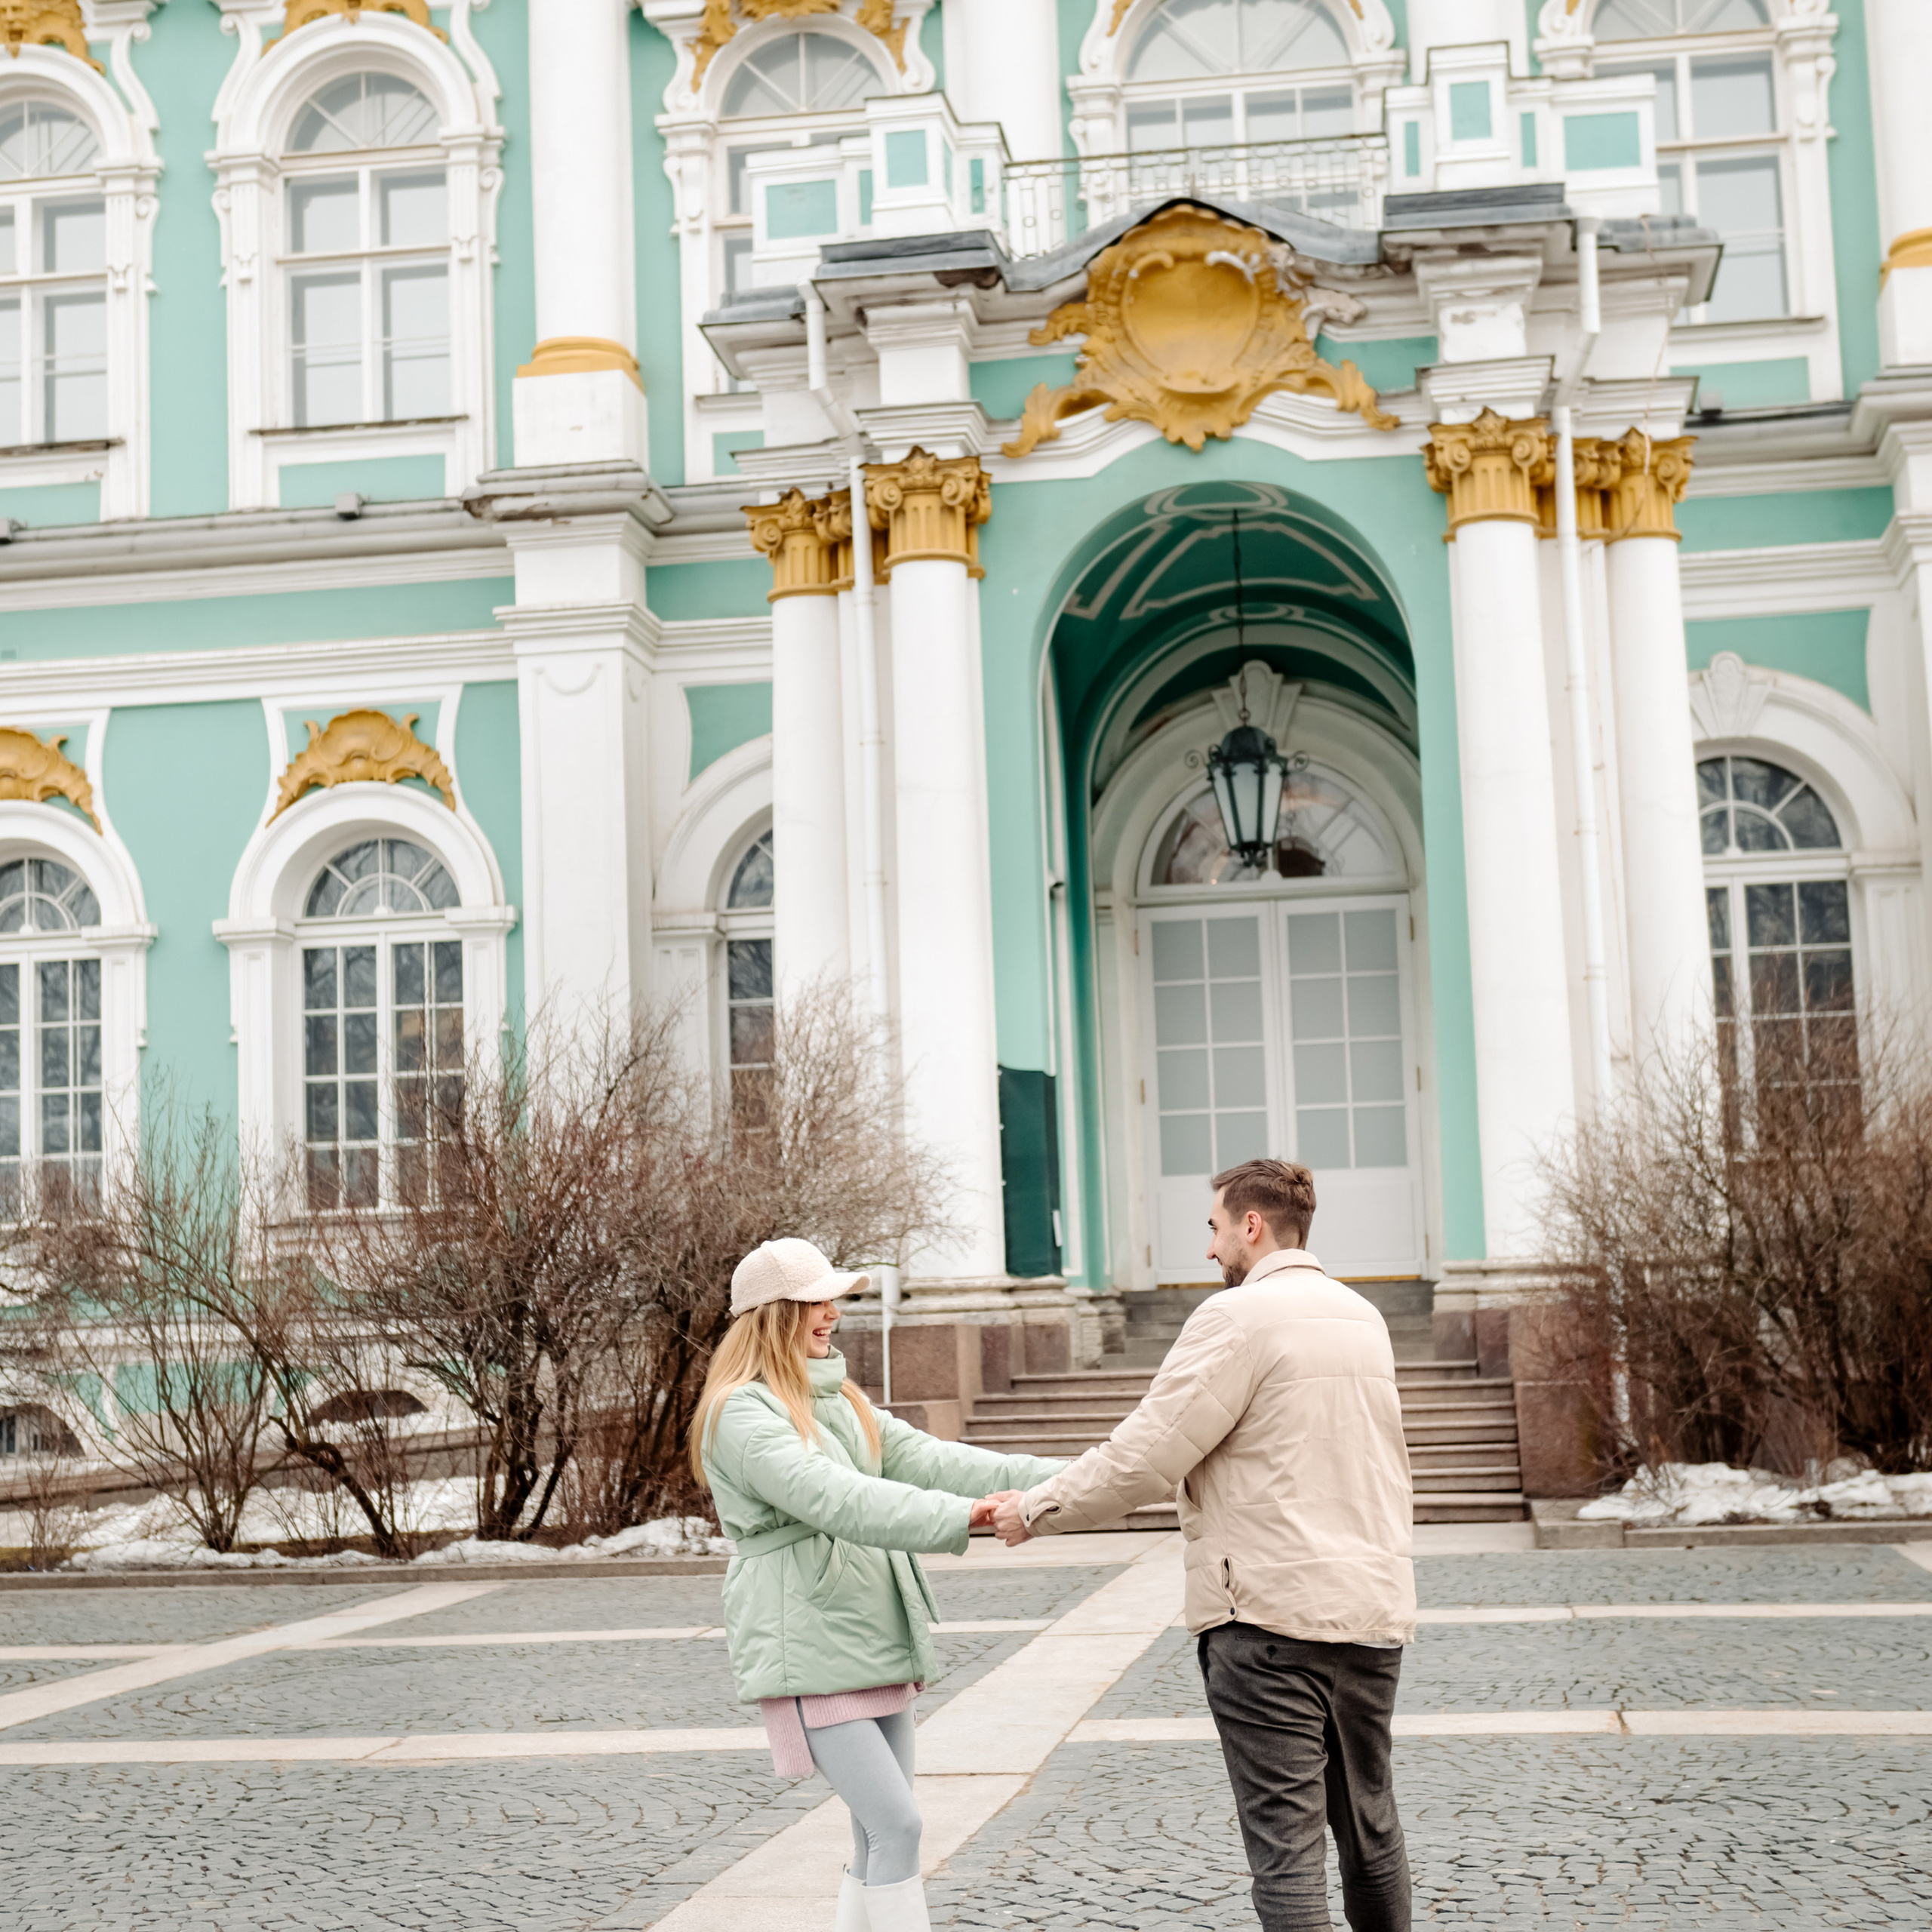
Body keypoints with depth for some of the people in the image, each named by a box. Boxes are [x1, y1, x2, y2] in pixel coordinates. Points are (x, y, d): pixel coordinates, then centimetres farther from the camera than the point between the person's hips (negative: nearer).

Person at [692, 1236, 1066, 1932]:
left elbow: (920, 1456, 5)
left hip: (875, 1641, 9)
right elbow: (836, 1498, -27)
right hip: (809, 1651, -9)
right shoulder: (742, 1413, -14)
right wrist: (960, 1515, -36)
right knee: (895, 1824, -13)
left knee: (881, 1833, 11)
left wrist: (1053, 1479, -7)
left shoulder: (836, 1399, 15)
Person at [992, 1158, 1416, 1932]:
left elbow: (1145, 1457, -13)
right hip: (1373, 1604, 8)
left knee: (1285, 1840, -4)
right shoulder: (1362, 1317, 14)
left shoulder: (1238, 1315, -11)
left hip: (1271, 1611, -7)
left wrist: (1038, 1508, 1)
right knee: (1369, 1824, 18)